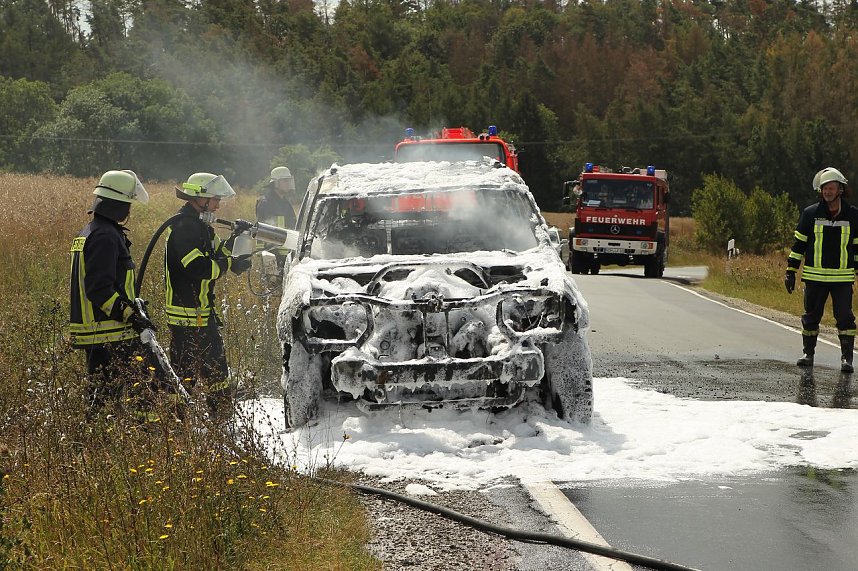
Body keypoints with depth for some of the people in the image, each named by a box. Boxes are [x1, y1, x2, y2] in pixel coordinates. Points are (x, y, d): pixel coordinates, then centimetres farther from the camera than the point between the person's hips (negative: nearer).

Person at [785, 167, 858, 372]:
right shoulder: (810, 214, 2)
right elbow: (799, 244, 6)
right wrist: (790, 272, 3)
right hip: (814, 276, 1)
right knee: (811, 316, 8)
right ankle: (808, 353, 22)